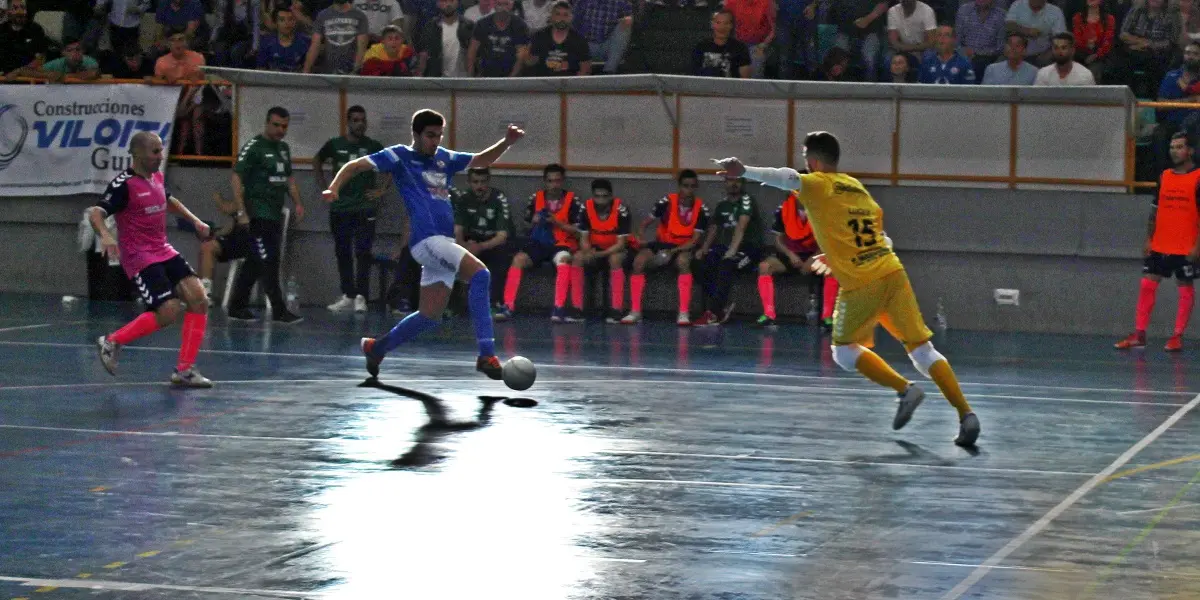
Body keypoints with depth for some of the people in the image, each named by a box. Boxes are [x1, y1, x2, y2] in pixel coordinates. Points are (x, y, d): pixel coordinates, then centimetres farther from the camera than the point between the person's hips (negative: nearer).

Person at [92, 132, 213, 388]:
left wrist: (195, 220, 26)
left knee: (199, 300, -7)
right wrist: (106, 235, -44)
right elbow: (96, 213, -25)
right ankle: (112, 342, 2)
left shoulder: (156, 177, 9)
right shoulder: (124, 184, -15)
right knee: (169, 311, -19)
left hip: (164, 252, 8)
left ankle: (184, 370, 0)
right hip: (139, 258, -8)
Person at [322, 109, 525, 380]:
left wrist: (506, 142, 8)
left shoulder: (444, 158, 18)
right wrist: (334, 189, -16)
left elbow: (482, 160, 25)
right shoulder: (400, 156, 2)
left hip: (443, 242, 8)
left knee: (430, 316, 9)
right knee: (479, 274, -25)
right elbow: (355, 165, 0)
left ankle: (377, 347, 29)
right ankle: (486, 355, -28)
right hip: (426, 239, -8)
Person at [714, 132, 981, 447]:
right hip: (893, 273, 6)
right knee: (922, 349, 6)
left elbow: (787, 178, -23)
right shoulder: (858, 188, 20)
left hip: (859, 285, -6)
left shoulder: (818, 185, 0)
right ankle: (966, 413, -5)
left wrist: (744, 171, -37)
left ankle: (905, 389, -3)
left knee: (844, 352, 14)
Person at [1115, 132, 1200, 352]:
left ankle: (1178, 336, 9)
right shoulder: (1164, 177, 10)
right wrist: (1149, 239, 9)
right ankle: (1139, 334, 4)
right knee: (1148, 284, 1)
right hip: (1160, 244, 5)